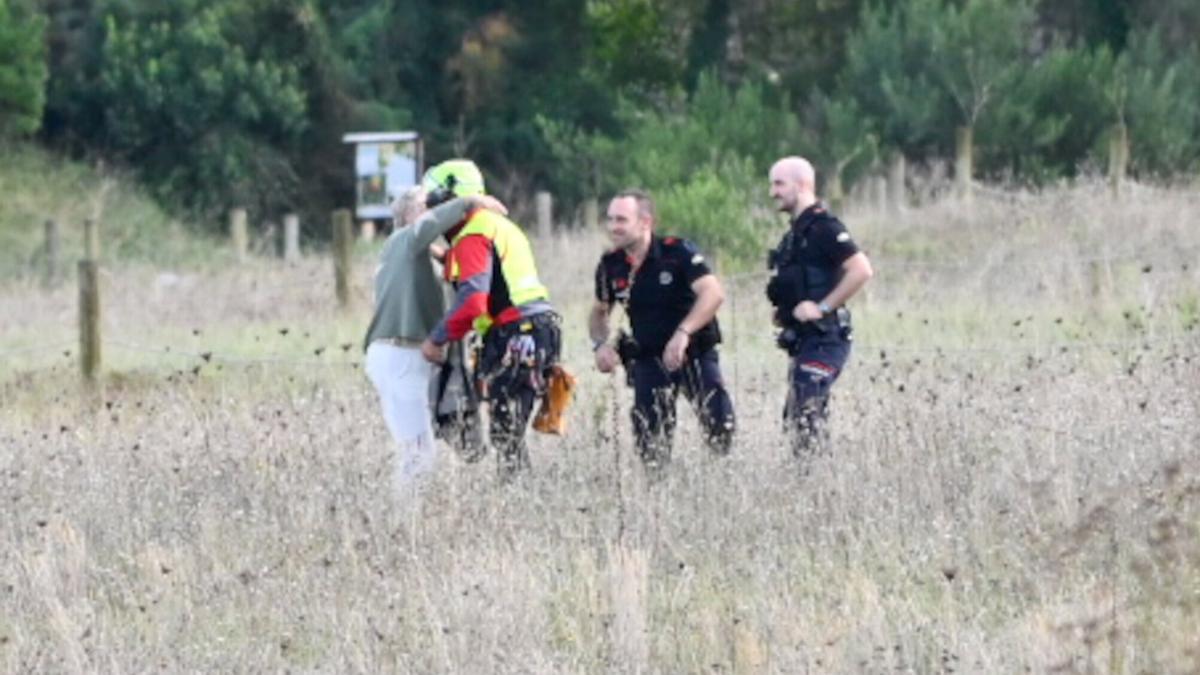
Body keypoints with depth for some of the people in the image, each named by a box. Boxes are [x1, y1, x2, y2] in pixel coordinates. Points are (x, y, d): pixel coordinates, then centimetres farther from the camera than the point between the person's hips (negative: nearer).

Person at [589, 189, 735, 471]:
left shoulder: (678, 252, -15)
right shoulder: (611, 266, 0)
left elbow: (713, 293, -28)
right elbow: (599, 312, 17)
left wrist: (683, 333, -39)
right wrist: (601, 344, -5)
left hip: (695, 352, -4)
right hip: (648, 359, 4)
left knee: (719, 422, -19)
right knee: (651, 443, -5)